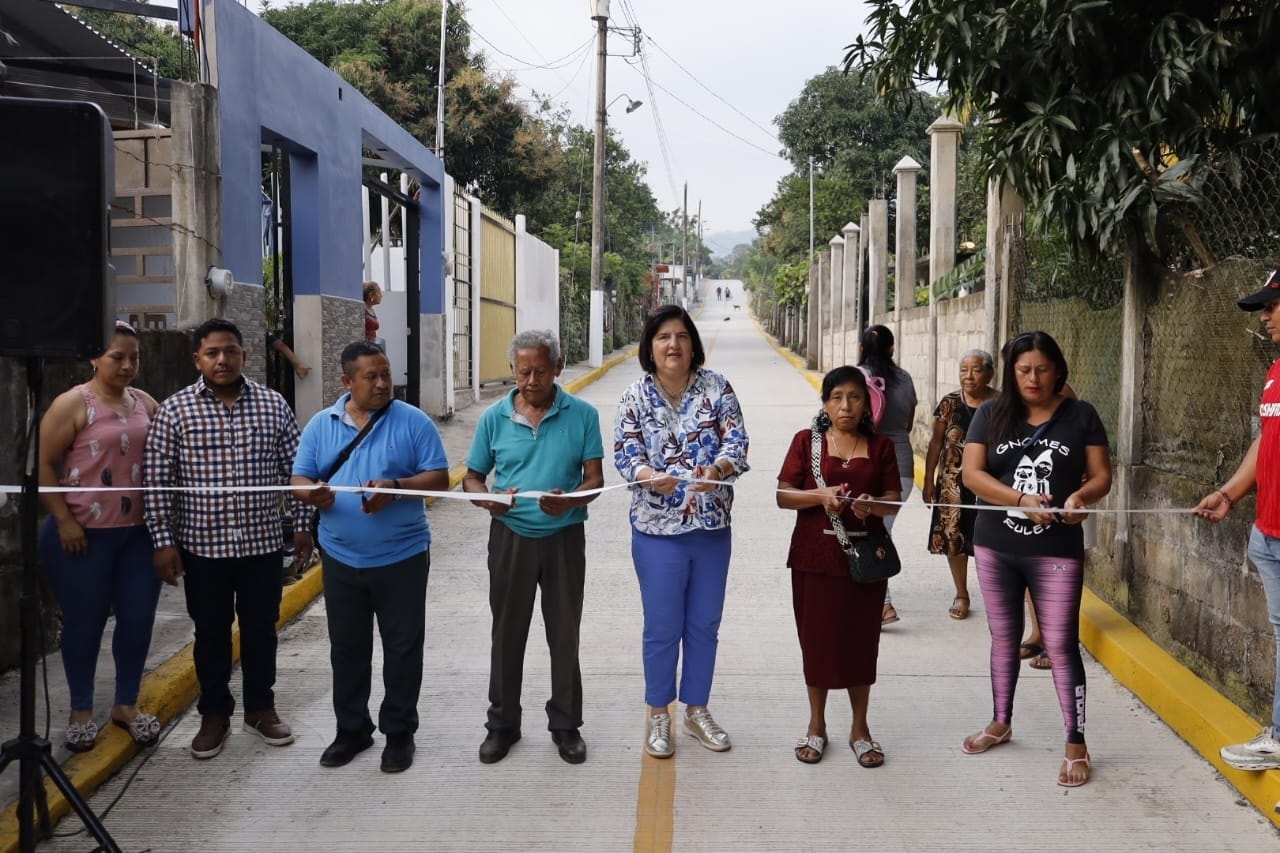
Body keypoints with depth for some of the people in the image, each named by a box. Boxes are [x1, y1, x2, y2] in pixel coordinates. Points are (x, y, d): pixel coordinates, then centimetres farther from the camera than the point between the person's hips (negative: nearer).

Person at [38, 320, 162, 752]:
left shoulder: (146, 404, 8)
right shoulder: (73, 403, -8)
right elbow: (43, 465, -9)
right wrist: (63, 521, -13)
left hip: (139, 533, 5)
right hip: (84, 535, -4)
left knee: (138, 619, 7)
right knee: (85, 622, 7)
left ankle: (127, 704, 24)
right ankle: (81, 710, 22)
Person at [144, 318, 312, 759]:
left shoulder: (273, 404, 0)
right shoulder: (173, 410, -5)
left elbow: (294, 469, 6)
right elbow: (155, 481, -4)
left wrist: (302, 524, 5)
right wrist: (163, 541, -7)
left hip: (262, 542, 1)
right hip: (203, 544, -1)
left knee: (261, 629, 12)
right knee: (211, 633, 11)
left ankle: (260, 707, 28)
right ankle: (214, 714, 26)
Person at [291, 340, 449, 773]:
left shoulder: (413, 422, -4)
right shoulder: (320, 425, 4)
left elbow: (439, 478, -5)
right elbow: (299, 480, 5)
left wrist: (396, 487, -22)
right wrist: (312, 493, -19)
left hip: (402, 558, -2)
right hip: (341, 559, 3)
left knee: (402, 648, 6)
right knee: (347, 648, 13)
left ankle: (399, 732, 20)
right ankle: (351, 729, 29)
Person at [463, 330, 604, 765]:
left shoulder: (582, 415, -4)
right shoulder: (494, 417, 0)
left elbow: (594, 479, -4)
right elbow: (472, 477, 5)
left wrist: (569, 501, -25)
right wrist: (487, 500, -17)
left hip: (564, 538, -1)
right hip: (510, 537, 1)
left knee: (565, 634, 9)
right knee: (507, 633, 10)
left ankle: (566, 726, 23)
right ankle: (502, 725, 25)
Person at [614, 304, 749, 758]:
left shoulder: (716, 387, -1)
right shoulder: (635, 395, -3)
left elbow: (736, 440, -9)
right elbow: (625, 452, -8)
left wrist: (716, 470, -30)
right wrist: (651, 477, -30)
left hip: (713, 527, 2)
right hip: (657, 529, -2)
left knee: (704, 625, 14)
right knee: (662, 628, 5)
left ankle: (697, 709, 31)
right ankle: (658, 715, 23)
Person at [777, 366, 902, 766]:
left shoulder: (880, 446, 5)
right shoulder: (806, 441, 1)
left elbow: (894, 502, 3)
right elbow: (782, 495, -2)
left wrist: (873, 505, -19)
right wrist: (820, 496, -20)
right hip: (815, 556, -1)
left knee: (860, 639, 6)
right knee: (817, 638, 5)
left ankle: (860, 727, 21)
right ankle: (816, 725, 21)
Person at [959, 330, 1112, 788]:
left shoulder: (1080, 415, -2)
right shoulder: (992, 413, -1)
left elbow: (1102, 475, 0)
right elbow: (971, 473, -8)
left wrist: (1081, 496, -23)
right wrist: (1021, 500, -22)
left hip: (1056, 551, -2)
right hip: (995, 547, 2)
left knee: (1061, 644, -1)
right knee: (1004, 637, 17)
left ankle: (1076, 744, 9)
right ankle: (1000, 723, 33)